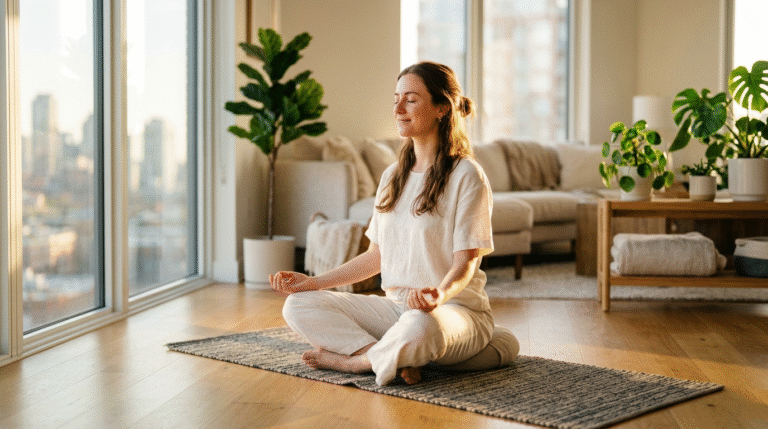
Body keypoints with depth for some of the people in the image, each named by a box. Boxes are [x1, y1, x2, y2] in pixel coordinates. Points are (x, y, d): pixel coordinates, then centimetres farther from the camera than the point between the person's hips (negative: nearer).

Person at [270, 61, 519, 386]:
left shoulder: (466, 176, -8)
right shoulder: (393, 176, 14)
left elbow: (466, 262, -14)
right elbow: (377, 255, 15)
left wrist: (440, 293, -36)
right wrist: (313, 282, 9)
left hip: (458, 309, -7)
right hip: (396, 307, 7)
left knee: (420, 326, -43)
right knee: (298, 305, -10)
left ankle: (355, 359, -13)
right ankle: (397, 358, -22)